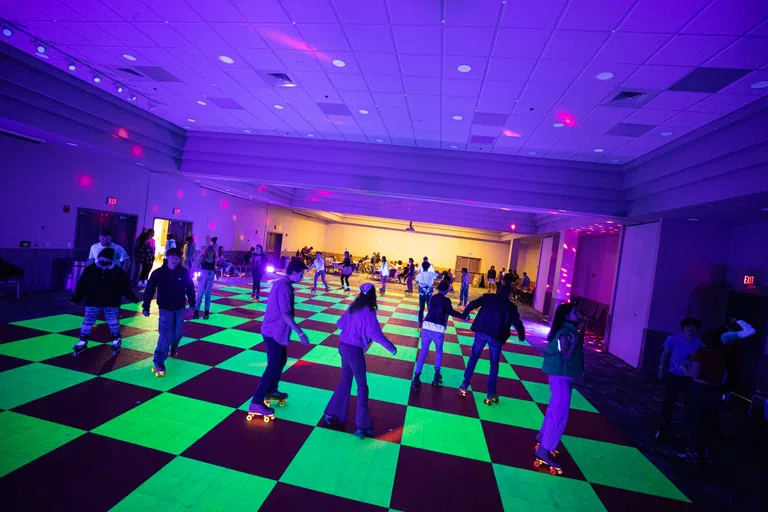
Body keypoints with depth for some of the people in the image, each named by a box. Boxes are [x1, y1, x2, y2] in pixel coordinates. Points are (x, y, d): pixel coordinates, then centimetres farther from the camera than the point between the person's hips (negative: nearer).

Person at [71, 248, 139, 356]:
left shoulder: (118, 272, -9)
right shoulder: (89, 270, -6)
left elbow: (126, 287, -7)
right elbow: (81, 286, -5)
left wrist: (133, 298, -9)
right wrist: (76, 299, -8)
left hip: (111, 303, -1)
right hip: (93, 302, 1)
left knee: (113, 322, 8)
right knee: (87, 322, 10)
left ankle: (116, 342, 25)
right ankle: (82, 342, 25)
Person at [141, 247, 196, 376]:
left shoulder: (184, 272, -7)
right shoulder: (158, 273, -11)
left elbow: (190, 289, 3)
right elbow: (149, 290, -6)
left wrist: (192, 304, 5)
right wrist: (145, 307, -4)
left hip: (180, 308, 3)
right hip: (165, 308, -3)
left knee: (177, 332, 15)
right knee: (165, 334, -13)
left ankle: (174, 347, 48)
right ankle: (158, 362, -6)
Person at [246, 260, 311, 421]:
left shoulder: (281, 283, 8)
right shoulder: (284, 287, -24)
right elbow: (285, 314, -29)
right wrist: (300, 333, -30)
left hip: (275, 330, 10)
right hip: (273, 332, -10)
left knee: (281, 360, 21)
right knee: (273, 366, -5)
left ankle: (271, 391, 36)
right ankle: (256, 403, 2)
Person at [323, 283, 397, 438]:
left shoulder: (353, 307, 5)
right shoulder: (368, 311, -16)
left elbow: (340, 323, 15)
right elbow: (376, 334, -21)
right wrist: (391, 347, -9)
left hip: (343, 346, 7)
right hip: (354, 350, -7)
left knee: (345, 381, 20)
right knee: (362, 386, 5)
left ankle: (332, 414, 27)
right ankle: (362, 426, 12)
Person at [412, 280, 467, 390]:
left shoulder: (432, 298, 16)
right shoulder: (446, 300, 1)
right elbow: (450, 311, -13)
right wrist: (464, 316, -7)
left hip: (427, 327, 3)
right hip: (438, 330, -3)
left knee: (423, 353, 8)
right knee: (439, 352, 21)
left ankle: (416, 379, 2)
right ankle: (436, 376, 25)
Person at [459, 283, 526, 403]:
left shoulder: (488, 297, 8)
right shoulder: (511, 306, 8)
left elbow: (473, 304, -3)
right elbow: (517, 322, 10)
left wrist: (465, 313, 12)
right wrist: (522, 335, 26)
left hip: (482, 332, 1)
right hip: (497, 336, -1)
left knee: (474, 357, 17)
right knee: (494, 364, 12)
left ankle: (465, 384, 16)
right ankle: (491, 393, 13)